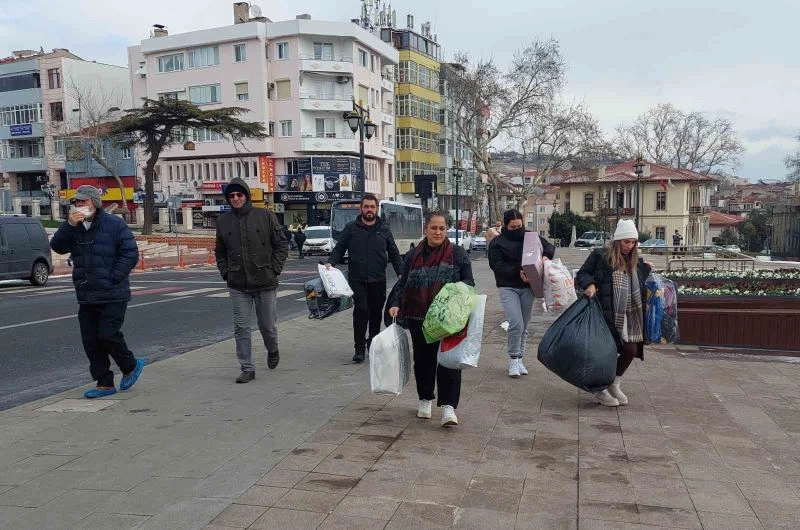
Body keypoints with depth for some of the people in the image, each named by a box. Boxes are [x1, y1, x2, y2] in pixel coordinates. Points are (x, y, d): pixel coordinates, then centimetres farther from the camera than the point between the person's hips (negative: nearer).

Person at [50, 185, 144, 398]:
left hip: (112, 295, -6)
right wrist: (69, 225, -14)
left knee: (108, 335, -9)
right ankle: (105, 383, 17)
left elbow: (130, 253, -10)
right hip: (86, 296, 7)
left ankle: (131, 366, 18)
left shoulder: (114, 224, -7)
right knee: (90, 341, 7)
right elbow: (57, 246, -1)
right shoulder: (74, 227, 11)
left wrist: (113, 277, -15)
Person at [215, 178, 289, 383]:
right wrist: (226, 273, 2)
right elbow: (219, 252, 15)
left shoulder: (265, 216, -3)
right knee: (241, 328, 1)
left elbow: (281, 245, 0)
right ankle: (247, 369, 12)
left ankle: (272, 350, 41)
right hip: (238, 286, 2)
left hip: (265, 282, -2)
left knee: (268, 326, 10)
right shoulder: (223, 220, 5)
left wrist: (274, 270, -7)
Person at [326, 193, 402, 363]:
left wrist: (401, 274, 6)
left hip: (378, 280, 2)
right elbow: (339, 248, 6)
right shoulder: (351, 228, 6)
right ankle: (359, 349, -3)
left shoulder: (384, 229, 10)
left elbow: (393, 253, 13)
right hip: (357, 279, -2)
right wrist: (331, 263, -12)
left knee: (376, 313, 8)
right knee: (361, 311, -11)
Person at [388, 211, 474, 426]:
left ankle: (448, 406, -2)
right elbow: (402, 284, 11)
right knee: (423, 359, 12)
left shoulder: (458, 254, 4)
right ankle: (425, 400, 31)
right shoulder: (413, 256, 8)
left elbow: (469, 282, 6)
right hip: (418, 318, 2)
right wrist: (396, 304, -5)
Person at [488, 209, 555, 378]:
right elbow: (497, 266, -13)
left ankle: (519, 359, 24)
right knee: (516, 324, -16)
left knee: (524, 326, 10)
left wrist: (546, 256, -7)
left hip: (527, 287, 4)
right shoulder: (498, 242, -4)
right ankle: (513, 360, 1)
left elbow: (549, 246, 16)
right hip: (508, 287, -4)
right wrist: (518, 272, -24)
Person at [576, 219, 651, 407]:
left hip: (629, 315, 6)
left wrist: (646, 270, 13)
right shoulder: (600, 255, -4)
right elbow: (582, 274, -1)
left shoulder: (635, 261, 15)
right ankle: (600, 391, 16)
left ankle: (614, 385, 26)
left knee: (631, 350, 2)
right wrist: (589, 285, -19)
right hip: (607, 313, -6)